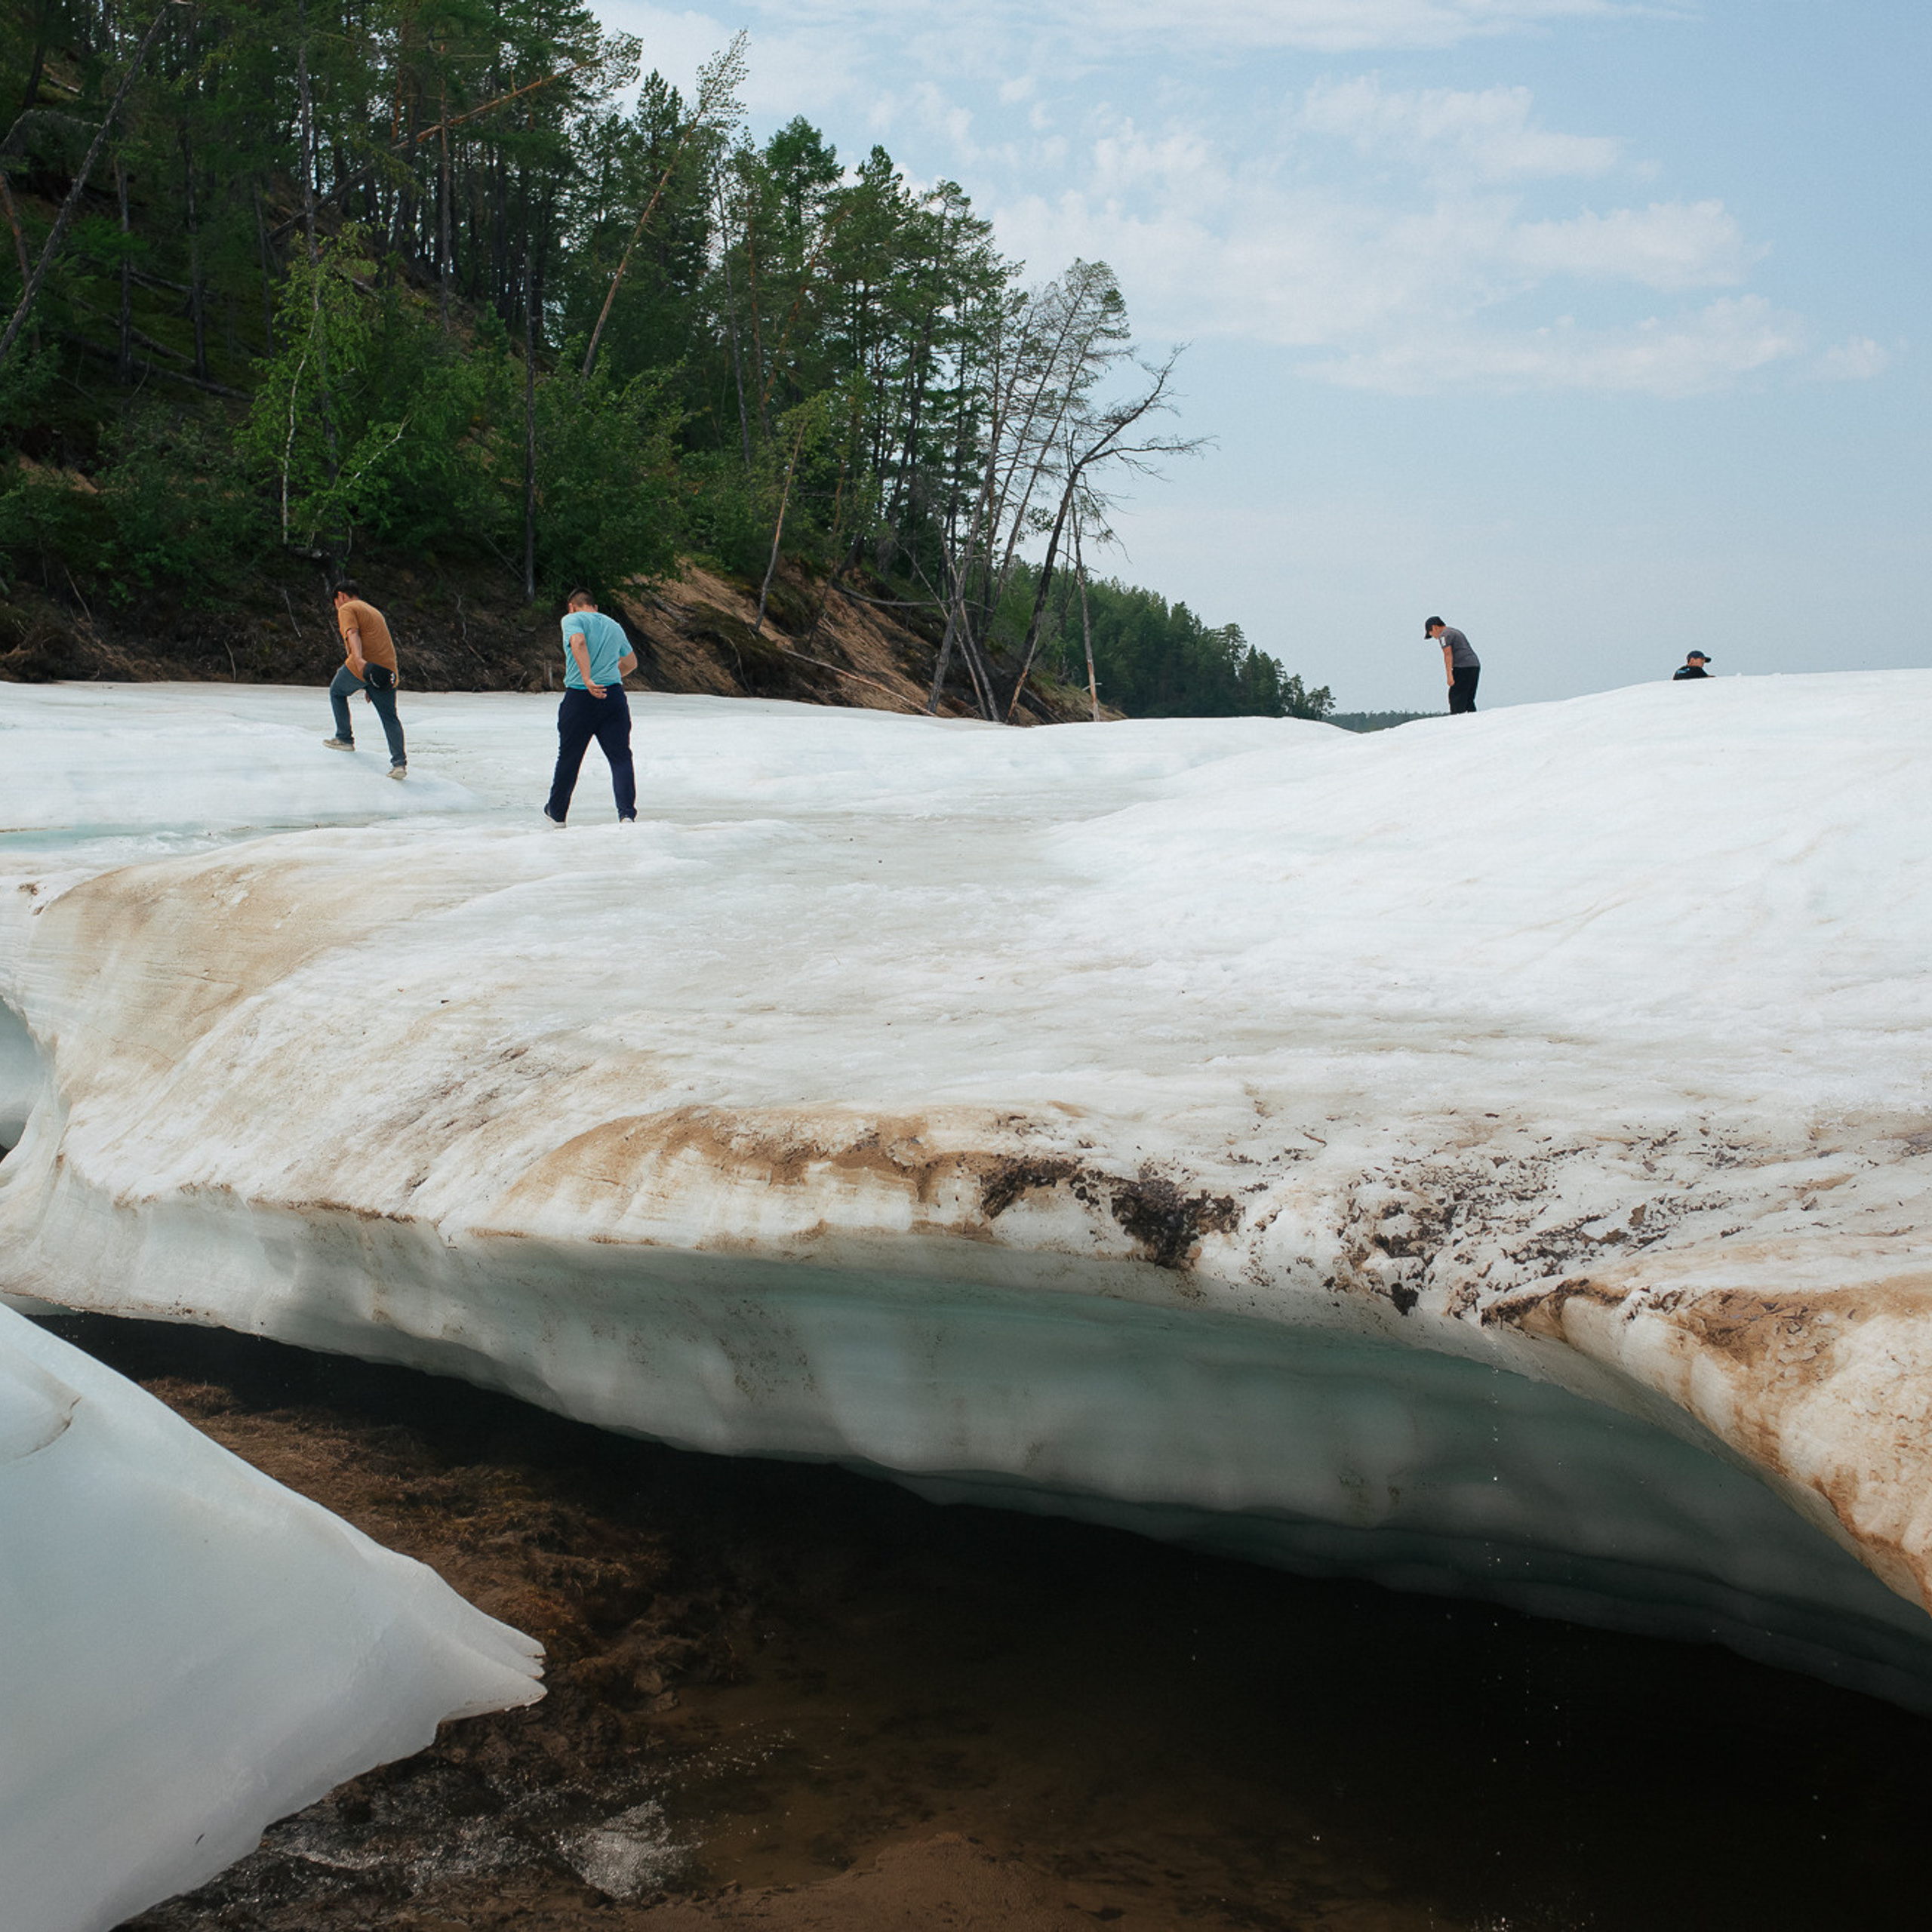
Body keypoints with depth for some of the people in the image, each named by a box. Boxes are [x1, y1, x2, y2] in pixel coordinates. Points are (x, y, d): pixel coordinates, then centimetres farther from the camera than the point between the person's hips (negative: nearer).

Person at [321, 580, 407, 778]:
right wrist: (370, 687, 34)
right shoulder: (374, 612, 31)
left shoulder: (347, 609, 5)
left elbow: (352, 634, -15)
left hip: (362, 666, -6)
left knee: (337, 692, 22)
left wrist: (360, 661, -31)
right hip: (387, 669, 6)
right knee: (389, 716, 3)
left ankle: (345, 739, 27)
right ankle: (400, 763, -10)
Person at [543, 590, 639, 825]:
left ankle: (556, 813, 29)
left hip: (579, 698, -3)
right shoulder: (614, 625, 18)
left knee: (568, 759, 12)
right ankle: (626, 814, -20)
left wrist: (587, 679, -29)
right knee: (621, 758, -2)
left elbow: (579, 642, -21)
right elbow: (630, 662, 32)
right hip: (614, 697, 3)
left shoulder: (572, 619, 1)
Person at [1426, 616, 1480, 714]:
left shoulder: (1444, 635, -4)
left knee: (1456, 699, -8)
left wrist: (1449, 675, -21)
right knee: (1468, 700, 12)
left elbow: (1448, 655, -15)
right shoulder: (1455, 632, 27)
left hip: (1463, 668, -9)